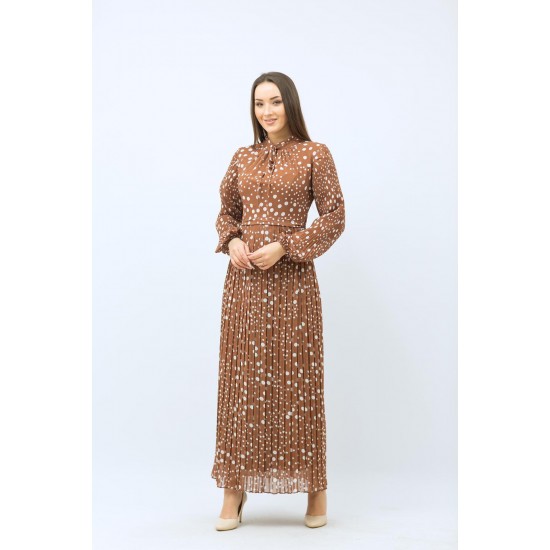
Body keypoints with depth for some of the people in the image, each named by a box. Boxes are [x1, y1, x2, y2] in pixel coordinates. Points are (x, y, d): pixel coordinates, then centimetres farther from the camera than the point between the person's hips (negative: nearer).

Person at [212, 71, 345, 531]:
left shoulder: (315, 155, -1)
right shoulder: (243, 158, 11)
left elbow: (335, 219, -4)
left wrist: (285, 246, -13)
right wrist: (232, 241, -3)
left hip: (291, 278, -4)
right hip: (243, 278, 4)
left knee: (297, 377, 1)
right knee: (241, 378, 5)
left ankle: (315, 486, 15)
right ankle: (235, 488, 13)